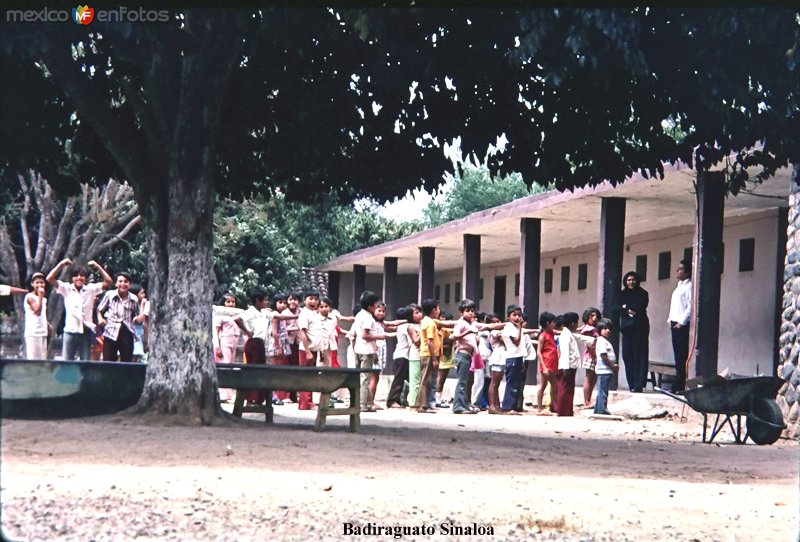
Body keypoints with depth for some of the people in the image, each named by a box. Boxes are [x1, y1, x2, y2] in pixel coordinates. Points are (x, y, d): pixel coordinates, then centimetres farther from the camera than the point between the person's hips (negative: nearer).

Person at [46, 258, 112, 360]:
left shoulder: (91, 289, 4)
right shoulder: (66, 288, 3)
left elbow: (108, 281, 0)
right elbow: (49, 279, -5)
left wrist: (97, 266, -3)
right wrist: (61, 264, -8)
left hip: (86, 331, 1)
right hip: (70, 331, -1)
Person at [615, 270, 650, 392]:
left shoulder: (642, 293, 8)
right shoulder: (622, 294, 18)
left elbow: (641, 306, -9)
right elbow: (616, 307, 4)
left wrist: (626, 307, -2)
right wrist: (628, 311, -11)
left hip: (639, 326, -4)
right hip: (626, 326, 4)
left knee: (639, 354, -10)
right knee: (627, 355, -3)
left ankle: (638, 385, -15)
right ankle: (632, 384, 2)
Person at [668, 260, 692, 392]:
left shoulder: (689, 286, -8)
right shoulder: (679, 286, 20)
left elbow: (690, 306, -16)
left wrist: (681, 322, -17)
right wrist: (671, 320, 15)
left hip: (681, 325, -9)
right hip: (674, 324, 9)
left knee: (682, 356, -8)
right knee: (677, 354, 8)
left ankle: (680, 385, -8)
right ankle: (677, 385, 10)